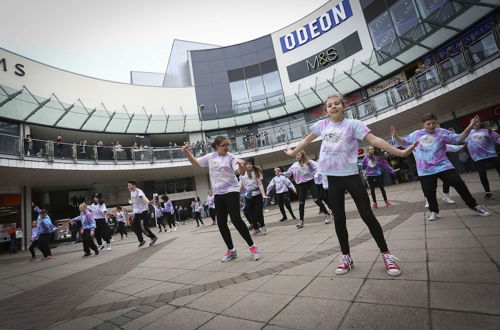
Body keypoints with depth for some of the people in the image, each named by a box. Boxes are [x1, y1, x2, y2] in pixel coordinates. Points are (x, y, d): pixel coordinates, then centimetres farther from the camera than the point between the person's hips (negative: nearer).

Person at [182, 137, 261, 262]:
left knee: (236, 219, -14)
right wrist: (187, 153, 3)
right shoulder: (210, 157, 8)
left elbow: (241, 172, -15)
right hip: (218, 194, 5)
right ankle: (231, 250, 20)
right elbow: (195, 162, 20)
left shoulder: (230, 156, -4)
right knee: (221, 223, 5)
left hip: (231, 191, -5)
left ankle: (252, 247, 0)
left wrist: (241, 165, -38)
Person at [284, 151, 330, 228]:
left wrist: (312, 174, -20)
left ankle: (327, 214, 10)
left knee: (316, 199, -8)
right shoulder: (294, 165, 2)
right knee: (301, 203, 1)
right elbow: (288, 174, 3)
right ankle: (301, 221, 11)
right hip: (301, 185, 3)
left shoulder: (309, 162, -4)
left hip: (310, 182, -2)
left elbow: (318, 167, -14)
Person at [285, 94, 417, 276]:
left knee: (367, 215, 0)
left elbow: (374, 139, -9)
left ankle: (386, 254, 18)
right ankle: (346, 256, 23)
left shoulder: (353, 124, -2)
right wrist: (293, 152, 28)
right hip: (332, 178, 3)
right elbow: (307, 139, 22)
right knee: (338, 219, 8)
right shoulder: (322, 125, 8)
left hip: (350, 175, -3)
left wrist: (399, 152, -18)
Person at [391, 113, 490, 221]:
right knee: (429, 192, 3)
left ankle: (475, 206, 20)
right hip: (425, 170, 0)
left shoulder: (442, 132, 4)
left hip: (443, 166, 0)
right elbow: (404, 142, 14)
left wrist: (470, 127, -4)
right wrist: (396, 137, -4)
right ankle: (433, 211, 24)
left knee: (459, 184, 0)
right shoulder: (415, 135, 6)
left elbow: (458, 139, 6)